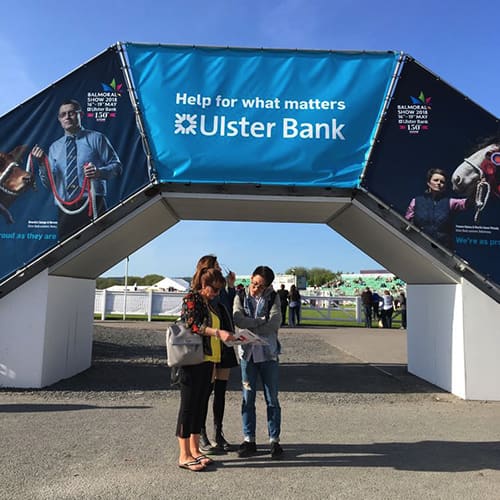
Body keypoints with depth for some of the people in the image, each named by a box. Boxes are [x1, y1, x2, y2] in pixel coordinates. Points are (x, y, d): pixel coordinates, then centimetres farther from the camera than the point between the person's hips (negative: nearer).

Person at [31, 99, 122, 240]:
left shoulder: (96, 138, 7)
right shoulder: (54, 147, 18)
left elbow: (117, 166, 1)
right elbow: (49, 184, 13)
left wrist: (99, 172, -18)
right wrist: (42, 163, -5)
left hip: (93, 204, -3)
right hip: (65, 210, 3)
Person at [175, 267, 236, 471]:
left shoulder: (209, 303, 18)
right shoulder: (191, 298, -8)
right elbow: (194, 325, -20)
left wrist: (230, 336, 15)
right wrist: (218, 332, -30)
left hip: (207, 360, 8)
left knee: (199, 405, 14)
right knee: (188, 405, -1)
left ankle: (195, 450, 24)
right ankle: (184, 456, 7)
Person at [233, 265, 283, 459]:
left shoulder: (273, 298, 2)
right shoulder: (240, 297, 5)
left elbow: (275, 323, -11)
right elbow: (238, 320, -12)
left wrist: (250, 328, -10)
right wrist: (262, 322, -12)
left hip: (268, 353, -1)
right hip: (247, 353, 1)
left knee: (272, 399, 6)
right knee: (248, 398, 6)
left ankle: (274, 440, 17)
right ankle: (249, 440, 18)